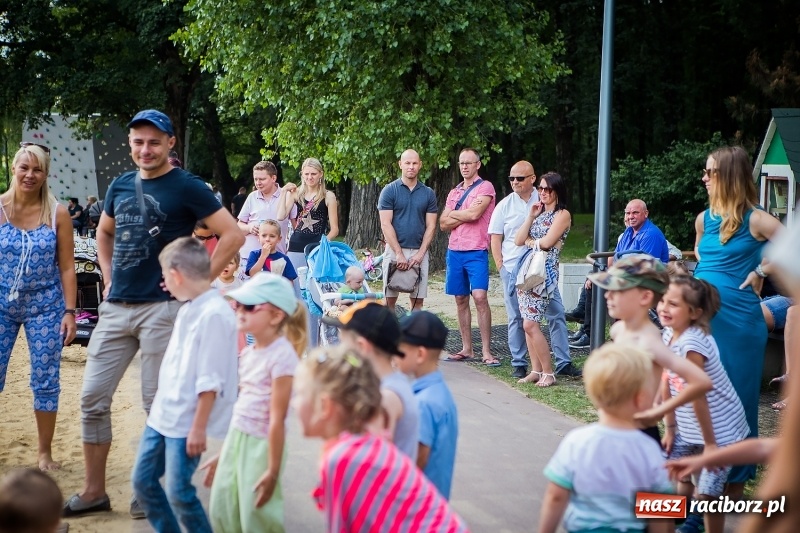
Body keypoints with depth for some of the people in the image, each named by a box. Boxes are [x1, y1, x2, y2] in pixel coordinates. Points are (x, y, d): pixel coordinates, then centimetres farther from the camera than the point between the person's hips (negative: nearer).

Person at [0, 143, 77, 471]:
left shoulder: (57, 213, -4)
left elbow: (67, 268, -1)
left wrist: (69, 312, -6)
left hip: (45, 306, 0)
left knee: (46, 380, 4)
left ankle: (44, 452, 18)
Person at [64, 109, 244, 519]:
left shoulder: (187, 187, -6)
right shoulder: (120, 185, 11)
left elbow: (233, 235, -10)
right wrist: (109, 278, 15)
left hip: (161, 308, -6)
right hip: (116, 307, 6)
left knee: (158, 403, 2)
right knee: (92, 398, 5)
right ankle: (94, 490, 16)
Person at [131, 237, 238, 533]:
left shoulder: (214, 314, -20)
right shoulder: (189, 308, 8)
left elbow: (210, 381, -21)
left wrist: (198, 428, -19)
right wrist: (159, 406, 20)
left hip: (186, 422, -9)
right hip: (162, 414, 10)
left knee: (179, 492, -4)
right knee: (142, 479, 14)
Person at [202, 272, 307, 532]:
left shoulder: (281, 356, -18)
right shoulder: (248, 353, 8)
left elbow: (277, 419, -19)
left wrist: (273, 471, -19)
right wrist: (222, 453, 19)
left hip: (260, 446, -8)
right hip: (235, 440, 8)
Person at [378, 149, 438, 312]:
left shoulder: (428, 193, 8)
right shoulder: (389, 191, 0)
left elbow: (430, 226, 6)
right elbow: (386, 224, -6)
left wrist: (420, 254, -6)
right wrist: (399, 254, -13)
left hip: (419, 252, 2)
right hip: (395, 250, -2)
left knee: (418, 300, 4)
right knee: (390, 299, -2)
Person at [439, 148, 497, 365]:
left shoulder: (485, 187, -2)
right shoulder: (454, 192, 17)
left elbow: (474, 214, -16)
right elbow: (443, 224, 9)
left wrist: (453, 214, 1)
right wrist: (466, 214, -5)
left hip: (476, 251, -6)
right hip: (454, 251, 6)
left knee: (480, 297, -14)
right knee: (461, 300, 7)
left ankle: (486, 351, -12)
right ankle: (466, 349, 13)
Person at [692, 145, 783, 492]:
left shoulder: (755, 220, -9)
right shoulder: (704, 218, 9)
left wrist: (760, 272, -12)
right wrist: (707, 271, 12)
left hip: (737, 317, -6)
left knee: (734, 396, 3)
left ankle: (735, 482, 14)